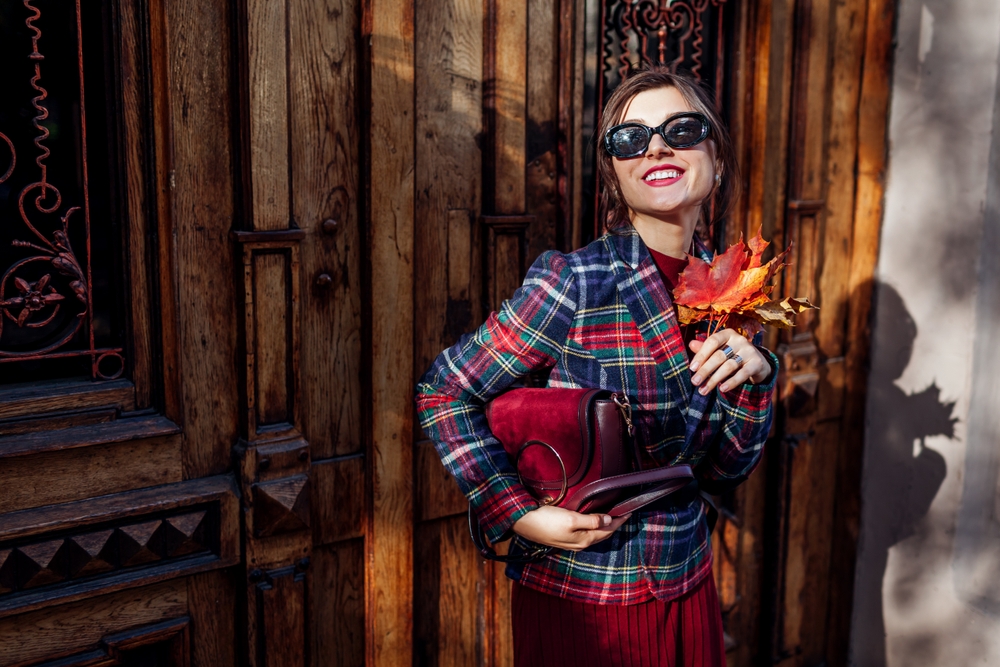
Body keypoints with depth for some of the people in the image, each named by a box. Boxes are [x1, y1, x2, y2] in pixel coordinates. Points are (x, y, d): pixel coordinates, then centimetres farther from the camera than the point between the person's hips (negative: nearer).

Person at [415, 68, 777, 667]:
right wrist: (521, 516, -18)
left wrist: (755, 378, -15)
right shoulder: (576, 283, -19)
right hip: (580, 601, -5)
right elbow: (444, 392, -13)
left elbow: (723, 473, 2)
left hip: (688, 591, 6)